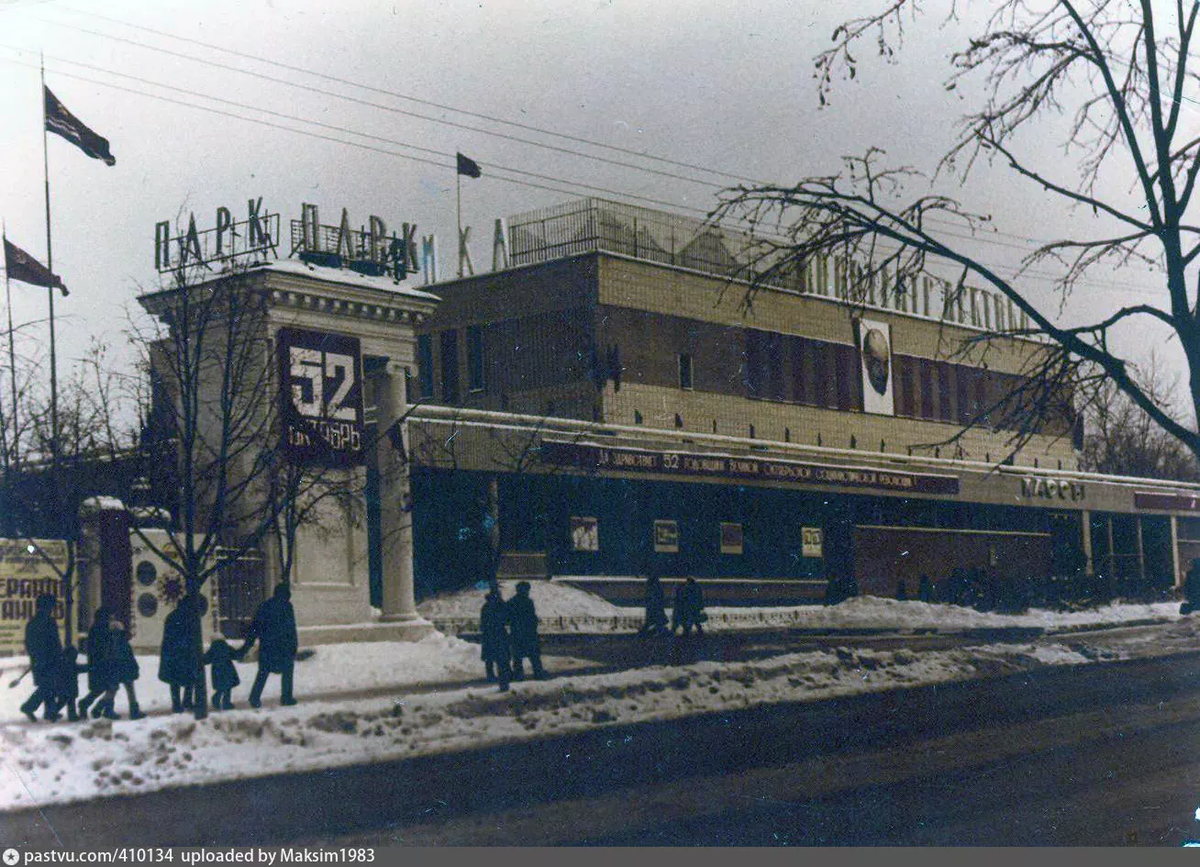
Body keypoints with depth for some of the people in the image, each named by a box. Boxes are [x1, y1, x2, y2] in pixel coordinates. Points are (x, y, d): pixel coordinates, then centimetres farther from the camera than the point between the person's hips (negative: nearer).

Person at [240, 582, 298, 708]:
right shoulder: (286, 606, -5)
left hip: (266, 646, 4)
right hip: (283, 646, -4)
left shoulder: (264, 606, 10)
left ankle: (254, 698, 1)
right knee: (287, 671, 9)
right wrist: (294, 646, -6)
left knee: (263, 672, 10)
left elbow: (254, 627, 10)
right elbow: (291, 628, -10)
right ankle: (286, 697, 5)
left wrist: (246, 646, 12)